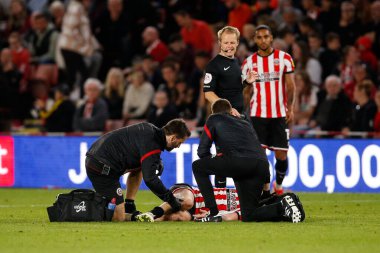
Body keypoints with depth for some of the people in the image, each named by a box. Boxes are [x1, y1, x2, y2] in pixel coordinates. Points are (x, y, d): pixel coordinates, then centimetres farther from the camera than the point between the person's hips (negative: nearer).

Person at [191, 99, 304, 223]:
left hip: (239, 162, -6)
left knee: (197, 166, 18)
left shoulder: (213, 119, 22)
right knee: (248, 216, 16)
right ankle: (283, 207, -7)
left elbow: (202, 151, 18)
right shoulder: (245, 122, 36)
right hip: (263, 165, 6)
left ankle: (214, 213, 8)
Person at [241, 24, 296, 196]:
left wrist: (290, 108, -7)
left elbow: (290, 85, 2)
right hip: (257, 115, 1)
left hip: (279, 115, -1)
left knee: (281, 155, 0)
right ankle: (265, 189, 3)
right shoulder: (249, 62, 8)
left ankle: (279, 185, 23)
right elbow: (246, 93, 11)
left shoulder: (284, 58, 3)